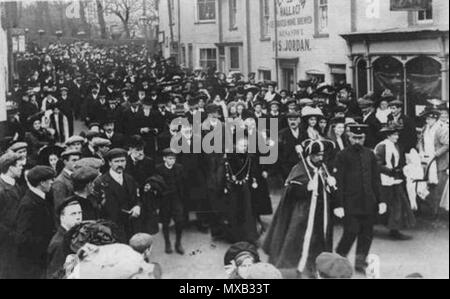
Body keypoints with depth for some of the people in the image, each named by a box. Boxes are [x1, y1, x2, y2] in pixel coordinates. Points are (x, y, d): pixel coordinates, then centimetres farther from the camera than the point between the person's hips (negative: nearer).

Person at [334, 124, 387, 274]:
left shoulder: (370, 155, 11)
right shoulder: (343, 156, -2)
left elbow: (376, 179, 13)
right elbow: (339, 182, -5)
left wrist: (381, 200, 7)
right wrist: (339, 204, -10)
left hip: (369, 202, 5)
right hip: (350, 203, -4)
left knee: (367, 234, 6)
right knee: (351, 232, -7)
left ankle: (361, 262, 18)